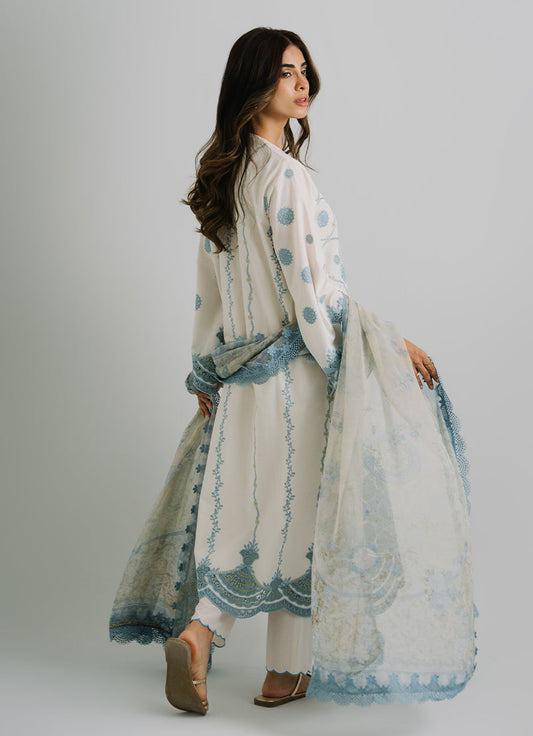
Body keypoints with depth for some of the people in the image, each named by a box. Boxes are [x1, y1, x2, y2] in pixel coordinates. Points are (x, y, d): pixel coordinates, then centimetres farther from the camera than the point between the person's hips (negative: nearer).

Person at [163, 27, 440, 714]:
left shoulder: (223, 173, 11)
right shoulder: (285, 174, -16)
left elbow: (208, 285, 16)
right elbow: (309, 288, -19)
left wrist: (205, 374, 23)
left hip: (244, 369, 8)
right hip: (297, 367, -8)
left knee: (251, 506, 14)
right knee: (298, 504, 3)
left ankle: (198, 635, 8)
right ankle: (286, 671, 12)